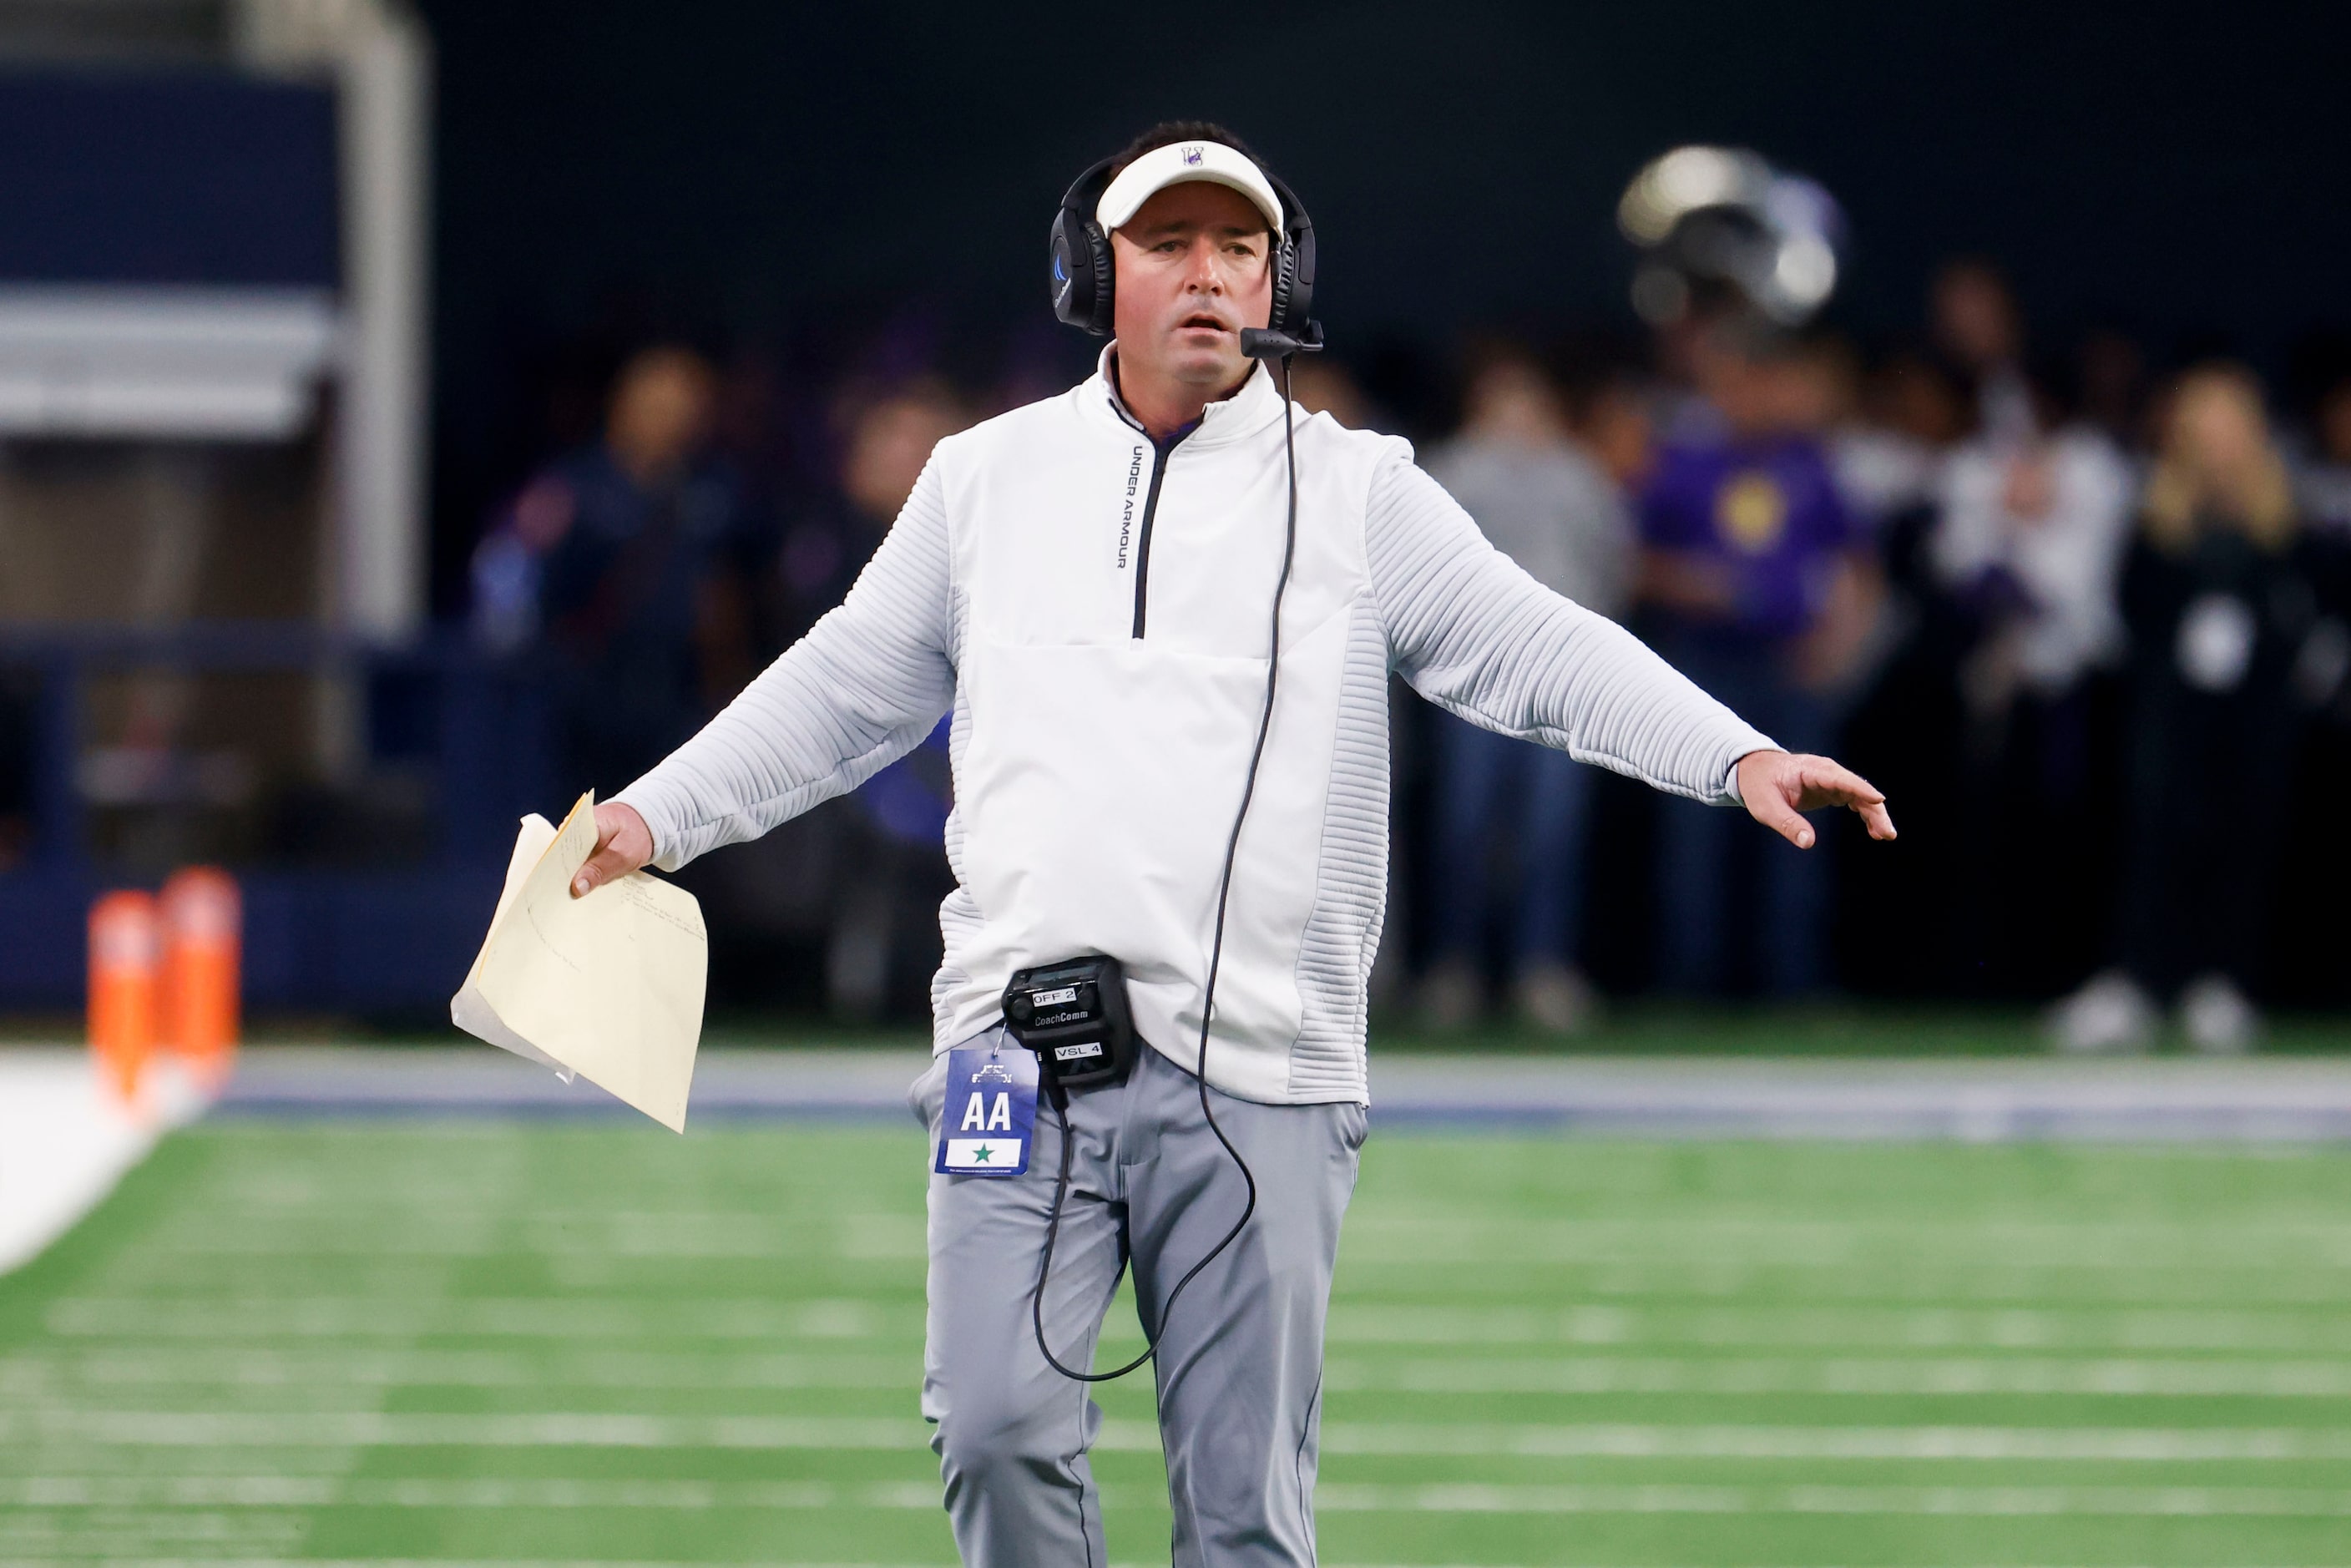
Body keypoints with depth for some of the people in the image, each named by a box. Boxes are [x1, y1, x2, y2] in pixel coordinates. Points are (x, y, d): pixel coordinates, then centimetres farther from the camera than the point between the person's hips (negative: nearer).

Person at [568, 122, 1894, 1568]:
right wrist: (657, 816, 21)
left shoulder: (1358, 494, 8)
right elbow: (844, 690, 24)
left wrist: (1738, 755, -16)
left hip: (1260, 1079, -1)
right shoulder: (988, 477, 14)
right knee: (999, 1421, -12)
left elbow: (1534, 648, -2)